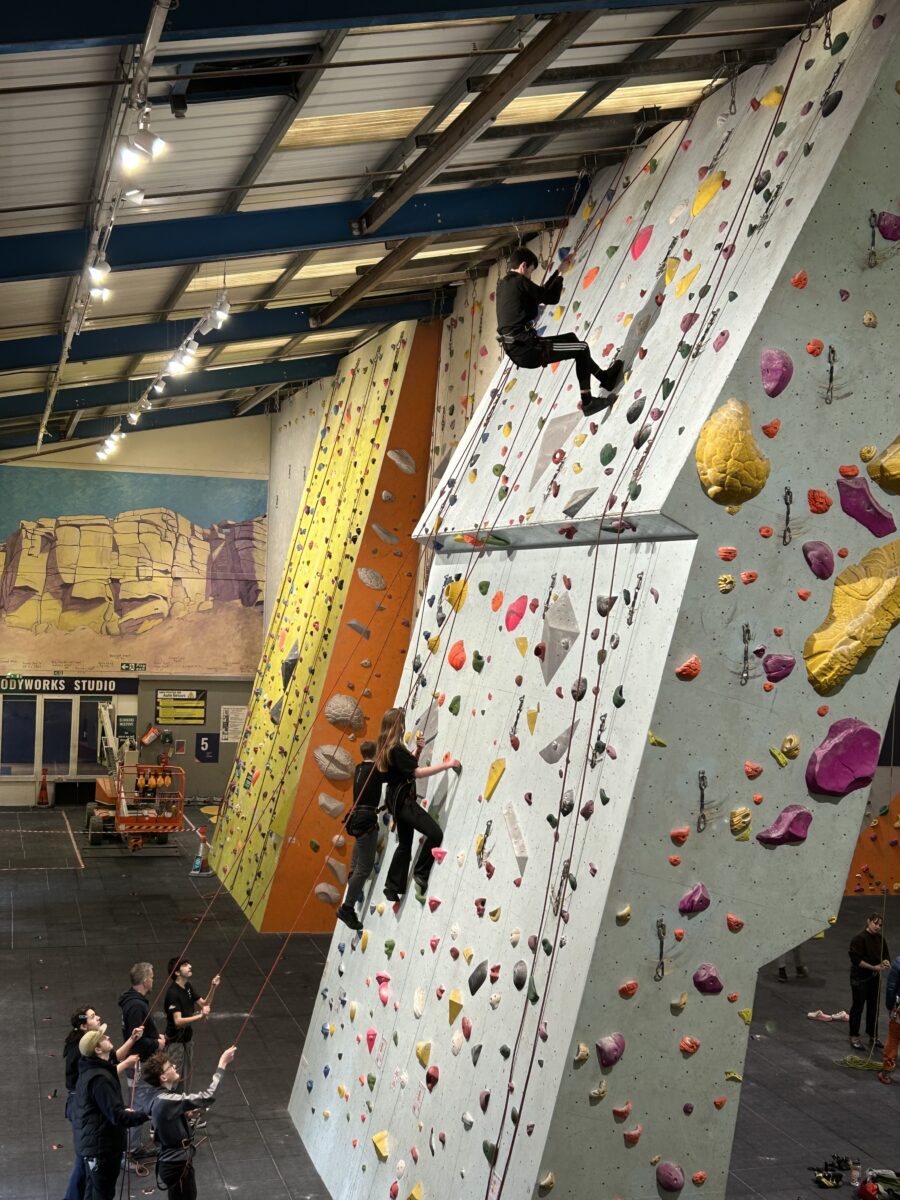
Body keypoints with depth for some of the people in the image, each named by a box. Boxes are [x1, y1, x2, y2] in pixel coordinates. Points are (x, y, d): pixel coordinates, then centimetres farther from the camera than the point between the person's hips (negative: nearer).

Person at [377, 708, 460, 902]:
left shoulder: (387, 747, 11)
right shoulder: (396, 749, -19)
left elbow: (408, 765, 21)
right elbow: (417, 772, -23)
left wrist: (418, 749, 7)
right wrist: (446, 765, -22)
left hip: (398, 800, 11)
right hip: (403, 800, -11)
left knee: (405, 844, 18)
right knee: (435, 833, -17)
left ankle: (393, 887, 22)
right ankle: (420, 874, -5)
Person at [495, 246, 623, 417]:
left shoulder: (502, 284, 16)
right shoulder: (520, 281, -12)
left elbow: (544, 293, 23)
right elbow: (552, 298, -6)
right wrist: (560, 274, 10)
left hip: (514, 350, 9)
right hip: (527, 349, -9)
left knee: (571, 338, 24)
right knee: (582, 348, 3)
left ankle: (605, 377, 32)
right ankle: (587, 402, 7)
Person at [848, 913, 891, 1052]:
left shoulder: (880, 939, 2)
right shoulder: (859, 939, -19)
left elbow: (885, 955, 11)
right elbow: (856, 960, -21)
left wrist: (885, 962, -12)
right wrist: (874, 967, -21)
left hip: (874, 977, 7)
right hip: (859, 978, -7)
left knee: (873, 1008, 15)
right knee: (858, 1007, 3)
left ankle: (873, 1037, 29)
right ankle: (854, 1038, 15)